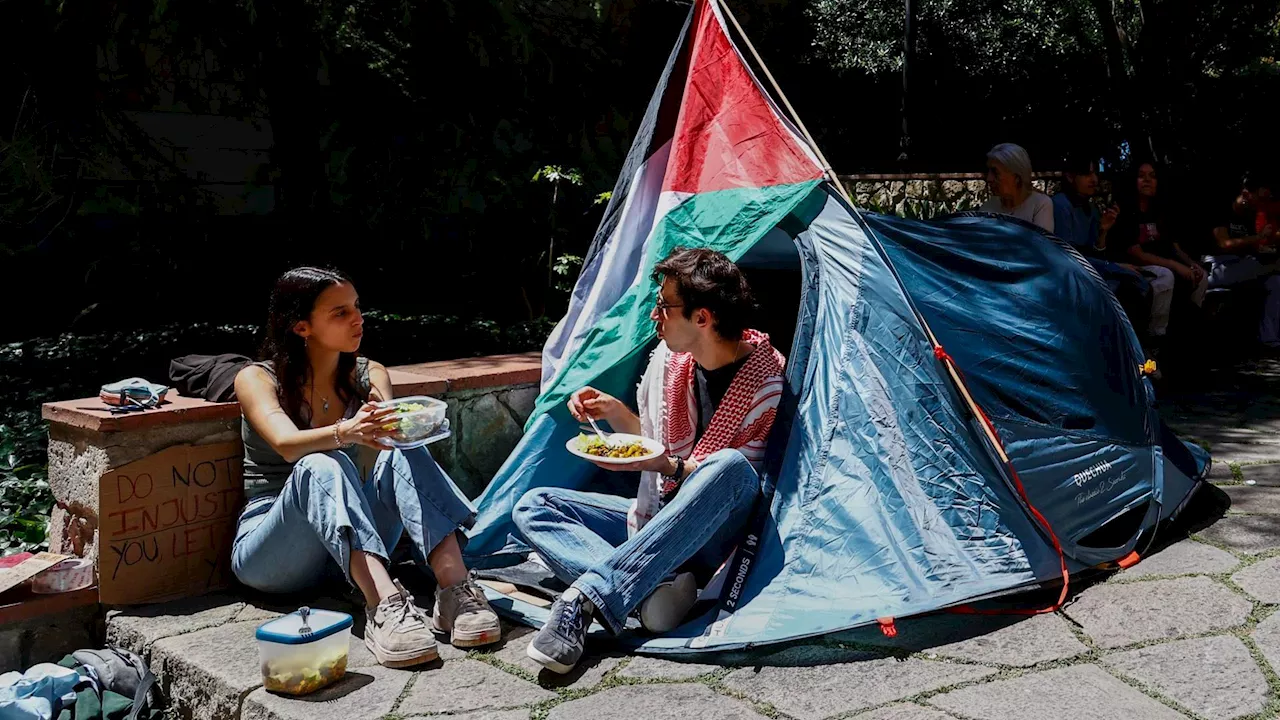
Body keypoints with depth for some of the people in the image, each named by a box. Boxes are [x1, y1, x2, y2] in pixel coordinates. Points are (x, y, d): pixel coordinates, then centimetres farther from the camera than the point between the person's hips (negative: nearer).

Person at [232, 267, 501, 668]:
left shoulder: (368, 375, 8)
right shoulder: (257, 379, -5)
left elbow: (394, 429, -13)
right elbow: (287, 444, -26)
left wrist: (396, 429, -38)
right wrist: (345, 433, -47)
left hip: (353, 548, 3)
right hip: (268, 552, -3)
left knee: (403, 454, -24)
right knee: (321, 467, -34)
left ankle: (455, 589, -40)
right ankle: (384, 605, -52)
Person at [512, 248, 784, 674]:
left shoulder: (763, 379, -16)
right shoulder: (669, 356, 2)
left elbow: (739, 476, -14)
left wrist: (667, 467, -27)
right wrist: (616, 413, -3)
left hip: (711, 539, -6)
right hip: (654, 519, 7)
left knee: (729, 466, -40)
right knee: (533, 507, -7)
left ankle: (588, 596, -41)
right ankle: (652, 586, -32)